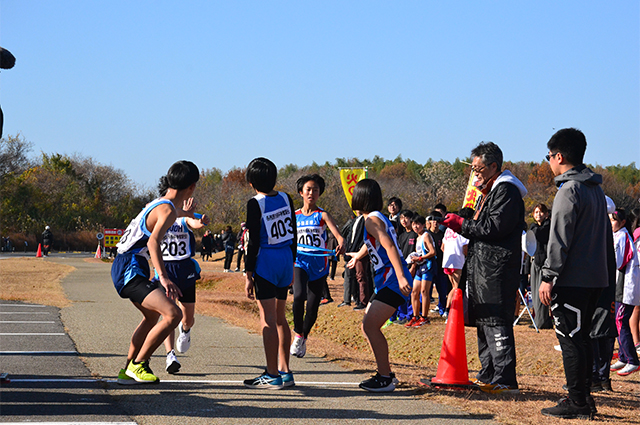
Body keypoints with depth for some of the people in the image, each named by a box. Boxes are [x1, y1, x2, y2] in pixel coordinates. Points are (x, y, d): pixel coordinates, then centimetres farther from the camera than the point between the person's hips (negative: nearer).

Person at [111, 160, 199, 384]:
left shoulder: (159, 202, 13)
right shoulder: (168, 210, -17)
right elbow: (153, 242, -34)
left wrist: (182, 213, 58)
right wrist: (164, 277, -44)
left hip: (122, 267, 11)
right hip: (131, 271, -11)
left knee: (152, 317, 30)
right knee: (173, 314, -22)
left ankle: (128, 371, 38)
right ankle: (138, 364, -11)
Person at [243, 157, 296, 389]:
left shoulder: (255, 204, -12)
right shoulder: (285, 199, 6)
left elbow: (253, 242, -13)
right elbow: (293, 234, 12)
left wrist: (248, 275, -8)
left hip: (266, 261, -7)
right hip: (286, 259, 7)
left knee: (268, 319, -4)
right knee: (280, 318, 15)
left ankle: (272, 376, -4)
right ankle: (285, 372, 18)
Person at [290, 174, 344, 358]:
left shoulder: (323, 215, -3)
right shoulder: (294, 216, 6)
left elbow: (338, 235, -19)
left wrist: (341, 244, -41)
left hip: (319, 266, -1)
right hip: (300, 263, 1)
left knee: (312, 307, 2)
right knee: (299, 296, -26)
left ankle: (303, 339, 27)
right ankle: (298, 335, -7)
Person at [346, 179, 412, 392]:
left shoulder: (372, 220, -10)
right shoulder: (378, 218, 20)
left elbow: (389, 246, -24)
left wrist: (400, 276, -35)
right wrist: (356, 257, 62)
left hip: (393, 282, -10)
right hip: (385, 283, 10)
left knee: (370, 326, -15)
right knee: (368, 326, 13)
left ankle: (385, 379, -13)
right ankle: (386, 373, 19)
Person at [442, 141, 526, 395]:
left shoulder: (506, 191, -12)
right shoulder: (489, 191, 22)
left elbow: (495, 227, -20)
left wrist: (462, 224, -14)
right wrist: (460, 225, 8)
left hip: (497, 269, -11)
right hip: (483, 267, 11)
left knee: (496, 322, -12)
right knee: (483, 321, 14)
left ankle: (505, 381, -13)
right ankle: (488, 376, 22)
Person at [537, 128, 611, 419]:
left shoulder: (569, 190, -13)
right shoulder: (596, 189, 16)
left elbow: (559, 240, -17)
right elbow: (607, 237, 21)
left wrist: (548, 277, -16)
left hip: (572, 279, -9)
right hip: (596, 278, 9)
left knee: (570, 339, -5)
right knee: (581, 338, 15)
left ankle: (577, 403, -5)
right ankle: (584, 398, 18)